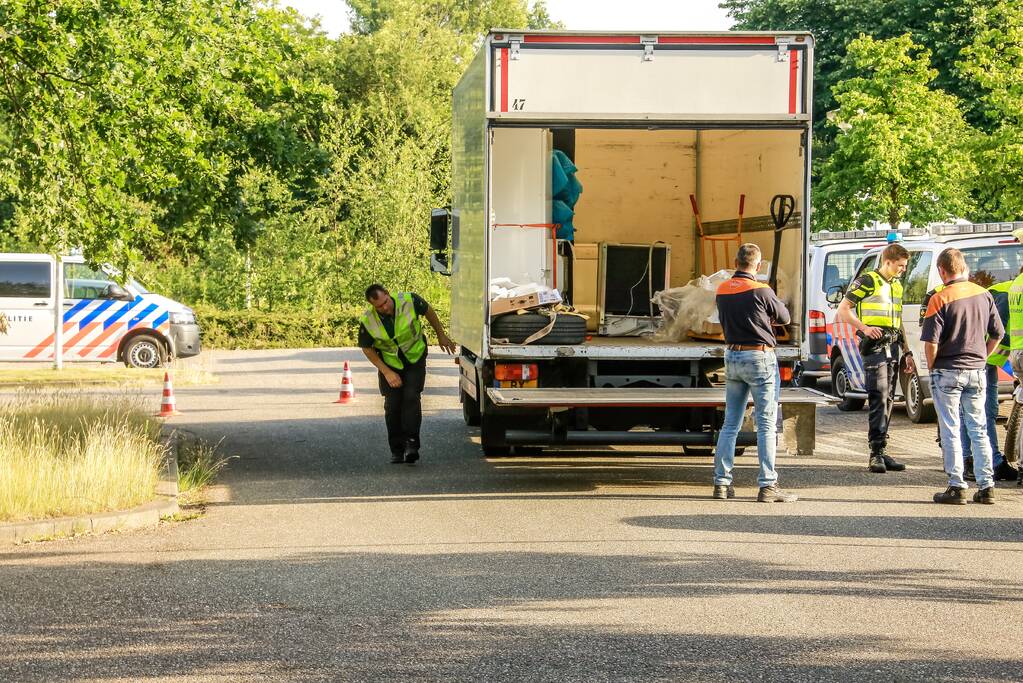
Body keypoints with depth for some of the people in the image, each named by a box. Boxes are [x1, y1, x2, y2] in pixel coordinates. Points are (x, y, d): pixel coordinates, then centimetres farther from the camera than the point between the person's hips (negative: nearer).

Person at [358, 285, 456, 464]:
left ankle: (411, 444, -20)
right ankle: (397, 450, 9)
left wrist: (441, 336, 9)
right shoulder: (368, 321, -21)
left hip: (415, 359, -1)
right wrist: (387, 372, -10)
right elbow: (367, 349, -6)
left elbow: (429, 311, -1)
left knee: (411, 397, -16)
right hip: (389, 364, 1)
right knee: (392, 405, -2)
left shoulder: (409, 301, -23)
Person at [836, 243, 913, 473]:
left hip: (892, 347, 8)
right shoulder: (867, 281, -5)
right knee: (878, 398, -13)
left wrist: (907, 353, 21)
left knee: (887, 400, 8)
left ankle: (881, 452, 12)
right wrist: (864, 327, -20)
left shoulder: (897, 286, 19)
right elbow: (843, 311, -7)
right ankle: (876, 453, -15)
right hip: (874, 345, -8)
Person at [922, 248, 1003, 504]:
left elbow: (931, 342, -16)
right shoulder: (983, 295, 2)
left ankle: (957, 487, 2)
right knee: (979, 430, 11)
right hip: (977, 372, 5)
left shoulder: (940, 299, -14)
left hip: (947, 372, -5)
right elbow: (997, 334, 9)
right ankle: (986, 487, 11)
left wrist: (931, 368, 0)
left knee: (951, 431, 2)